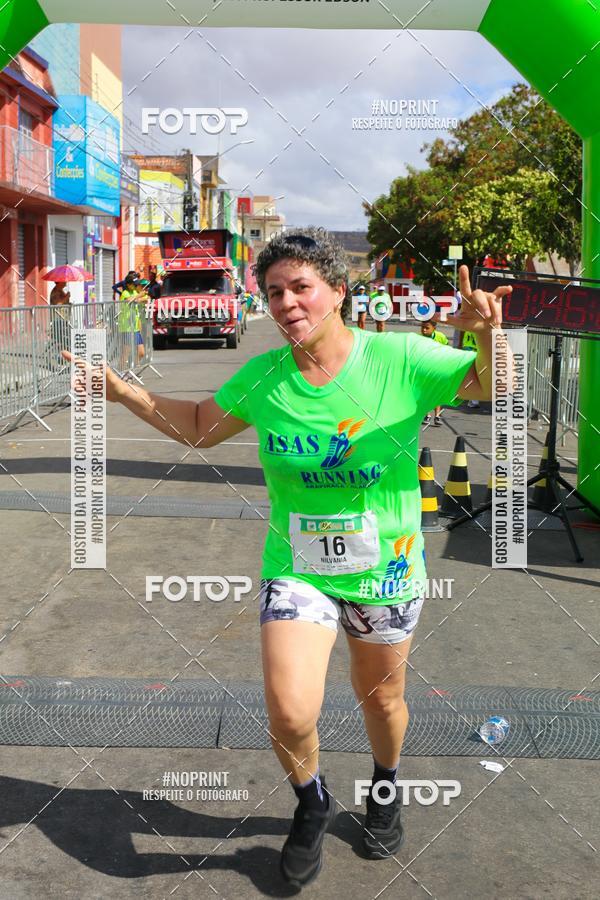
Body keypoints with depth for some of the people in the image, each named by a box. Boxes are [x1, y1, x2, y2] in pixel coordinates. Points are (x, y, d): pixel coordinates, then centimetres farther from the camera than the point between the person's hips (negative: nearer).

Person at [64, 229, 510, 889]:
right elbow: (198, 426, 9)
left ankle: (385, 789, 53)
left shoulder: (400, 359, -15)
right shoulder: (263, 376, -6)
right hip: (295, 569, 1)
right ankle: (312, 803, 23)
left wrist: (487, 337, -33)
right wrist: (118, 389, 0)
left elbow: (500, 387, -12)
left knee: (380, 697, 19)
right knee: (289, 714, -12)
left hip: (386, 571, -1)